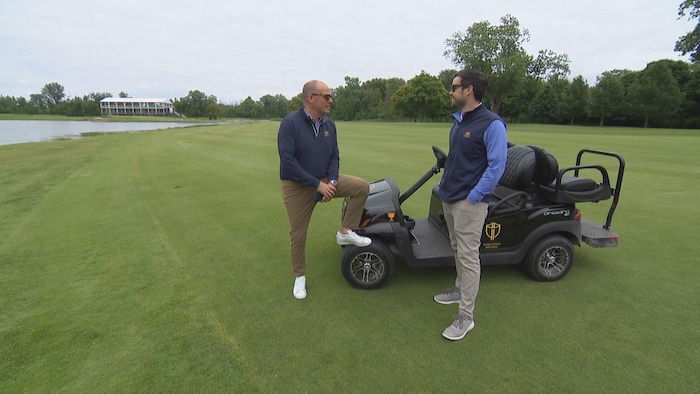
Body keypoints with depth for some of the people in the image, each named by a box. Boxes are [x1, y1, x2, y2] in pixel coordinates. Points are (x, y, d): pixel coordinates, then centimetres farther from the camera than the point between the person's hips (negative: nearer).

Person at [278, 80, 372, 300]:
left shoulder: (329, 125, 0)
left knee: (362, 187, -11)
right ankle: (299, 276, 29)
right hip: (297, 186, -4)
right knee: (298, 234, 6)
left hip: (325, 179, 5)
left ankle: (345, 232, 1)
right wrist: (317, 184, -25)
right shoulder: (290, 123, -17)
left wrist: (332, 181, -16)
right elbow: (287, 161, -24)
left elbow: (334, 157, 3)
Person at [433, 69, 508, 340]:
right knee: (457, 249, 20)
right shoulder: (458, 120, 12)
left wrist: (472, 198, -18)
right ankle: (460, 290, 40)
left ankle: (465, 317, 9)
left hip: (469, 203, -8)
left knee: (468, 256, -2)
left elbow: (496, 167, -17)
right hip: (449, 198, 8)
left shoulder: (491, 124, -14)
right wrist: (446, 186, 13)